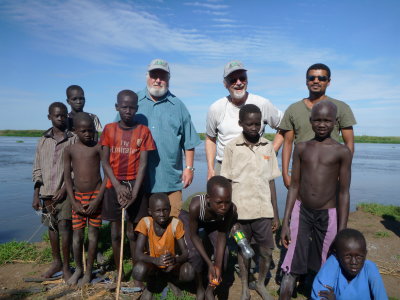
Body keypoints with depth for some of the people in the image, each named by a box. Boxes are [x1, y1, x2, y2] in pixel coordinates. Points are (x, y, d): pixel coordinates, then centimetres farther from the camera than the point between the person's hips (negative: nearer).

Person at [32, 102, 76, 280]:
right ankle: (56, 262, 28)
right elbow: (37, 170, 9)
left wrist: (64, 189, -13)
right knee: (52, 227, 12)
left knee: (64, 225, -6)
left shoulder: (73, 139, -4)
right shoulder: (43, 141, 8)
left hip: (65, 191, -4)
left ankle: (66, 266, 7)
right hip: (46, 192, 4)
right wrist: (36, 195, 6)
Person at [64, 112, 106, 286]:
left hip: (96, 195, -2)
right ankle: (78, 269, 28)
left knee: (93, 233, 5)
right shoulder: (69, 150, 1)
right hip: (78, 196, 2)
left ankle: (89, 271, 20)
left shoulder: (98, 147, -6)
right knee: (77, 234, 8)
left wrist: (98, 199, -13)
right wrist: (73, 202, -6)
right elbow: (67, 177, 2)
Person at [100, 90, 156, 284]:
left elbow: (143, 164, -7)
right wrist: (118, 187, -13)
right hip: (114, 186, 2)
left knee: (133, 233, 5)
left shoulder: (143, 131, -3)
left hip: (135, 186, -2)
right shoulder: (109, 129, 2)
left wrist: (134, 192, -14)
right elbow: (105, 161, -1)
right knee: (115, 232, 11)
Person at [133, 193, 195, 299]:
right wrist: (156, 260, -45)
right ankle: (151, 282, 5)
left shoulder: (175, 223, -20)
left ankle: (170, 279, 8)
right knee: (138, 271, -34)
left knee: (189, 273, -30)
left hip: (171, 265, 1)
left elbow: (185, 253, -18)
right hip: (152, 263, 0)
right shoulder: (145, 223, -21)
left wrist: (175, 259, -42)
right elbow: (138, 253, -25)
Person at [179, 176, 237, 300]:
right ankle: (200, 289, 11)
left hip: (213, 222, 2)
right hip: (189, 216, -2)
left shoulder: (231, 209, -36)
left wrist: (218, 266, -26)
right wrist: (210, 264, -30)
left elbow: (222, 235, -21)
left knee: (223, 251, -11)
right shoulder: (196, 205, -44)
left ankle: (210, 290, 14)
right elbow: (193, 235, -29)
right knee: (194, 252, -18)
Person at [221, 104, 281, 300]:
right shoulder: (232, 147, -4)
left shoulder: (268, 146, 2)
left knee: (267, 252, 7)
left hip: (263, 210, 2)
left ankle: (260, 284, 35)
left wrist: (276, 214, 6)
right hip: (240, 210, -1)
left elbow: (271, 182, 5)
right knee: (242, 250, 13)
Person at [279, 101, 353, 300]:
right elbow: (294, 186, 4)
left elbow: (344, 193, -3)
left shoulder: (342, 152, -4)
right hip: (301, 211, 1)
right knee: (290, 268, 1)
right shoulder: (301, 148, 3)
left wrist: (342, 232, -4)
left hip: (328, 215, -1)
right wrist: (285, 223, 2)